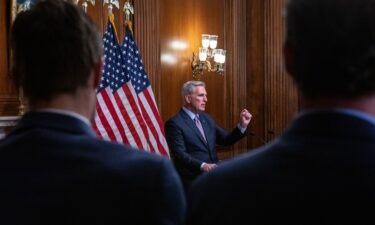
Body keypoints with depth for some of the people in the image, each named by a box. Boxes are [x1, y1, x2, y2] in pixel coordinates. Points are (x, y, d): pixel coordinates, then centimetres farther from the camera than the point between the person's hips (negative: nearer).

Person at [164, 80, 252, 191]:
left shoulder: (207, 118, 16)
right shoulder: (174, 123, -7)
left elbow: (226, 140, 15)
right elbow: (180, 154, -15)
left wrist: (242, 125, 0)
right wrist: (202, 166, -28)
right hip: (193, 180, -6)